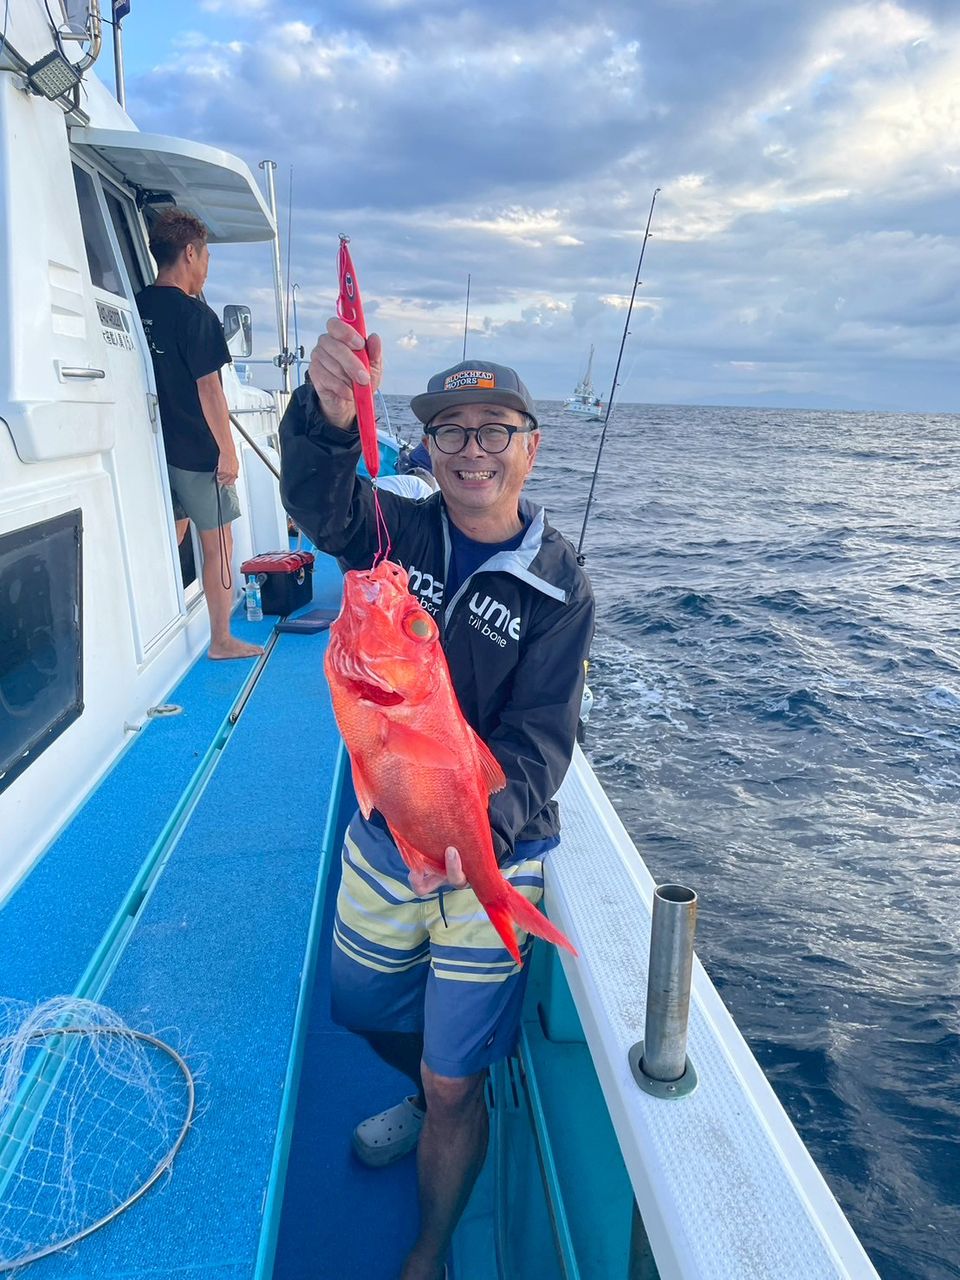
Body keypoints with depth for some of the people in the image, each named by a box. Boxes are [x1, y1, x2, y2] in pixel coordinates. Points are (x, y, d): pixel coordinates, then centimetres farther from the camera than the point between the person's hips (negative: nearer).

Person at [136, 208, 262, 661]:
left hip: (158, 449, 7)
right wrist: (228, 452, -11)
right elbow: (208, 390, -17)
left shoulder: (137, 307, 7)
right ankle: (222, 641, 12)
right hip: (198, 453, -7)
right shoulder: (196, 314, -15)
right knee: (218, 547, 4)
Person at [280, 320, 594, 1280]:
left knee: (456, 1086, 7)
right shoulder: (399, 532, -4)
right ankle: (430, 1096, 60)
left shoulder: (558, 589, -12)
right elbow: (321, 499, -26)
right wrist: (330, 414, -48)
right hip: (381, 837, 4)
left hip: (495, 858, -3)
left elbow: (538, 739, -19)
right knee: (361, 1004, 26)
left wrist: (480, 825, -39)